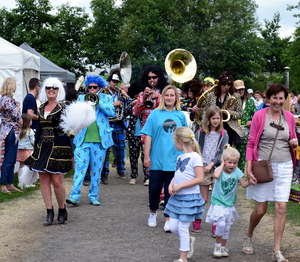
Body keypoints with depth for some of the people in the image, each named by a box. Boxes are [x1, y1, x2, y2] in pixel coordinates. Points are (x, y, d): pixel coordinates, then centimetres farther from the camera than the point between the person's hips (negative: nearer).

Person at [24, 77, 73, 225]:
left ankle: (62, 210, 14)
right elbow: (39, 129, 18)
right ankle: (49, 212, 12)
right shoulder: (41, 108, 14)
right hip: (43, 147, 6)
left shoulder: (63, 107, -3)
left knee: (57, 181, -6)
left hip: (59, 147, -6)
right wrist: (36, 148, 17)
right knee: (44, 180, 4)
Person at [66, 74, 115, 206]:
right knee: (80, 167, -7)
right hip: (83, 139, 0)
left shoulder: (106, 98, 8)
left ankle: (93, 196, 16)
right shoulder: (81, 97, 13)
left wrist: (98, 101, -13)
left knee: (97, 169, 7)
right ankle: (74, 196, -6)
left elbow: (112, 112, -8)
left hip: (100, 140, 0)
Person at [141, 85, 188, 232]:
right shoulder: (155, 114, -1)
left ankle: (168, 219, 13)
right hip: (157, 159, -1)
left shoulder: (180, 115, 5)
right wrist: (146, 156, -6)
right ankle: (153, 214, 30)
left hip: (174, 160, 1)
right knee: (154, 189, 7)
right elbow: (148, 136, -2)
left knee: (171, 191, 5)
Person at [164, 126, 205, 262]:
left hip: (189, 197, -7)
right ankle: (189, 241, 35)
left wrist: (180, 186, -19)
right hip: (177, 197, 7)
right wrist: (171, 185, -5)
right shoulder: (180, 157, 10)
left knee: (182, 227, -1)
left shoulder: (195, 157, -14)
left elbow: (199, 178, -18)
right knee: (173, 227, 8)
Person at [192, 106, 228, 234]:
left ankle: (216, 225, 8)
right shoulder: (200, 133, 3)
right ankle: (197, 220, 24)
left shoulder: (223, 135, 2)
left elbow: (223, 153, -2)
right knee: (203, 198, 6)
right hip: (202, 169, 0)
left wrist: (212, 163, -12)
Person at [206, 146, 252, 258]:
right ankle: (217, 245, 4)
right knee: (221, 224, -19)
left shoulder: (237, 171, -3)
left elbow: (243, 184, -4)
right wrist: (222, 164, -24)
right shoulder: (220, 170, -12)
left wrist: (250, 182, -24)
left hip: (229, 204, 4)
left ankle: (223, 247, 29)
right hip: (218, 203, -4)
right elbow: (216, 175, -36)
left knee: (227, 228, 12)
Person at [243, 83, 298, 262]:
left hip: (284, 167, 3)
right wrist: (248, 168, -9)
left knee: (281, 208, -3)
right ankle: (248, 237, 34)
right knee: (260, 210, 4)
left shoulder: (290, 117, 5)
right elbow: (251, 143, -3)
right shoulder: (260, 115, -5)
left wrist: (294, 142, -6)